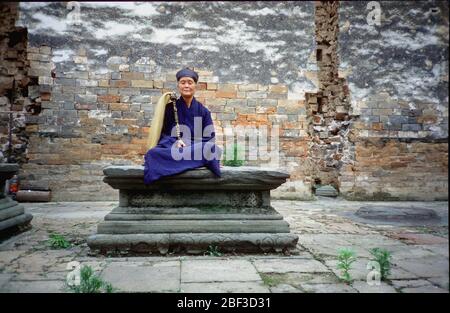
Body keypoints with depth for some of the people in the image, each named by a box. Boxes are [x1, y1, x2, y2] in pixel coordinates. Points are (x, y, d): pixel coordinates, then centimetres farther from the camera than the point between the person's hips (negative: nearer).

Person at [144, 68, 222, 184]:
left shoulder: (203, 111, 9)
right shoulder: (170, 108, 8)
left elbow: (209, 138, 4)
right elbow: (164, 133, 6)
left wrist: (195, 147, -16)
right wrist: (175, 142, -17)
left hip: (197, 150, 2)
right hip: (172, 148, -1)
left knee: (209, 148, -36)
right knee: (154, 153, -35)